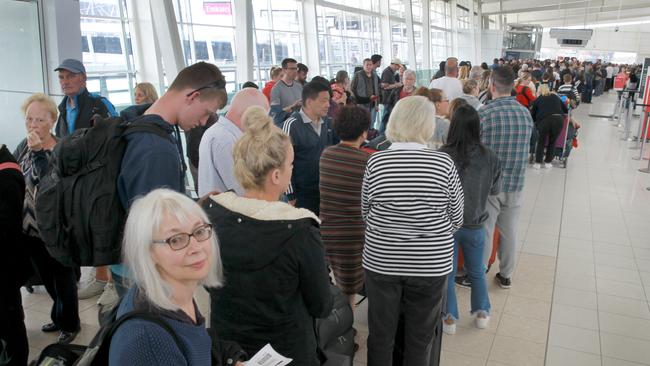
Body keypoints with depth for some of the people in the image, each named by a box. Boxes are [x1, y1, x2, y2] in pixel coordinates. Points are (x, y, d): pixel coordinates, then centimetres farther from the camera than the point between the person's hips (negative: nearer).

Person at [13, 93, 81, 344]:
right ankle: (59, 316, 42)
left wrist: (38, 152, -32)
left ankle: (69, 323, 29)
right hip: (30, 227, 7)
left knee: (63, 277, 11)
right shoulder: (24, 145, 4)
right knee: (47, 278, 22)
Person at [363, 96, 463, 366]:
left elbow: (366, 213, 2)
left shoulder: (376, 161, -9)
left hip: (381, 261, 1)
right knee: (420, 339, 17)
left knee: (380, 336, 17)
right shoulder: (444, 163, -12)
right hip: (431, 264, 0)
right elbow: (456, 220, -2)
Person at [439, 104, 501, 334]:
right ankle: (482, 313, 37)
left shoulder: (442, 156, -23)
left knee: (446, 273, 16)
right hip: (475, 224, 2)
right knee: (476, 271, 23)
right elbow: (495, 190, 1)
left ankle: (449, 318, 26)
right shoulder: (489, 157, -13)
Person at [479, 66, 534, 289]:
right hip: (515, 184, 4)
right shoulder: (526, 113, 0)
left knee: (484, 232, 8)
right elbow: (525, 149, 9)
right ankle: (506, 275, 30)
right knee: (509, 232, 15)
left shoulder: (484, 113, -16)